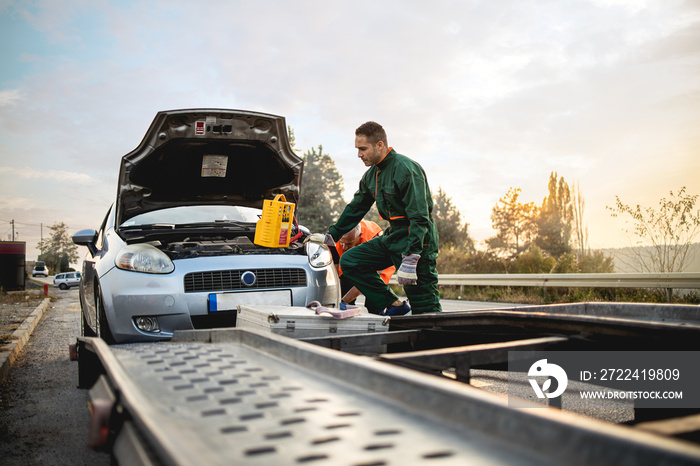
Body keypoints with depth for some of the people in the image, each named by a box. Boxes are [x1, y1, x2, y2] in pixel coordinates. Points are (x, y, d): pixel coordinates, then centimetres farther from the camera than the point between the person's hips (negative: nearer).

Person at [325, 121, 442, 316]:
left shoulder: (406, 169, -18)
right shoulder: (371, 175, 10)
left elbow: (420, 218, -23)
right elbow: (355, 209, 22)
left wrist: (410, 259, -30)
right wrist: (331, 236, 22)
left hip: (416, 241, -9)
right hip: (392, 236, 9)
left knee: (424, 307, -9)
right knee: (349, 261, 2)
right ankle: (392, 305, 1)